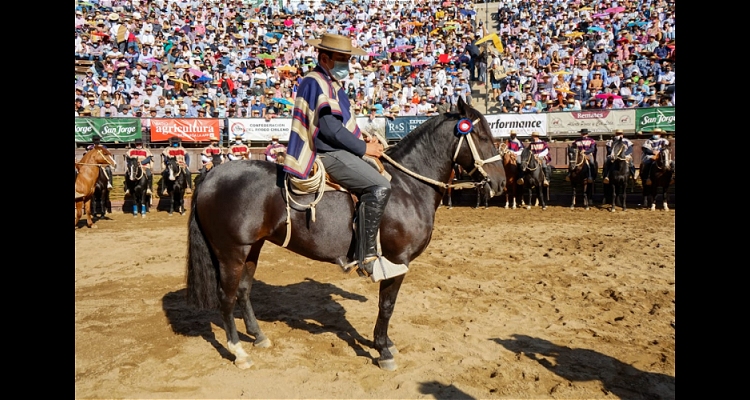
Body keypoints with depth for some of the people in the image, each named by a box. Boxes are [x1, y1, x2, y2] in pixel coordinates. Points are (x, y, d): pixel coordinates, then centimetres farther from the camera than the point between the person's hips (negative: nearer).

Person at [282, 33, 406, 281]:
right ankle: (368, 258, -21)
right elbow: (330, 128, -20)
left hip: (336, 151, 11)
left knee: (381, 180, 15)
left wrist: (364, 142, 8)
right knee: (379, 187, -25)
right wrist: (364, 148, -13)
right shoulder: (315, 83, -12)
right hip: (329, 154, -11)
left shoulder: (331, 84, 20)